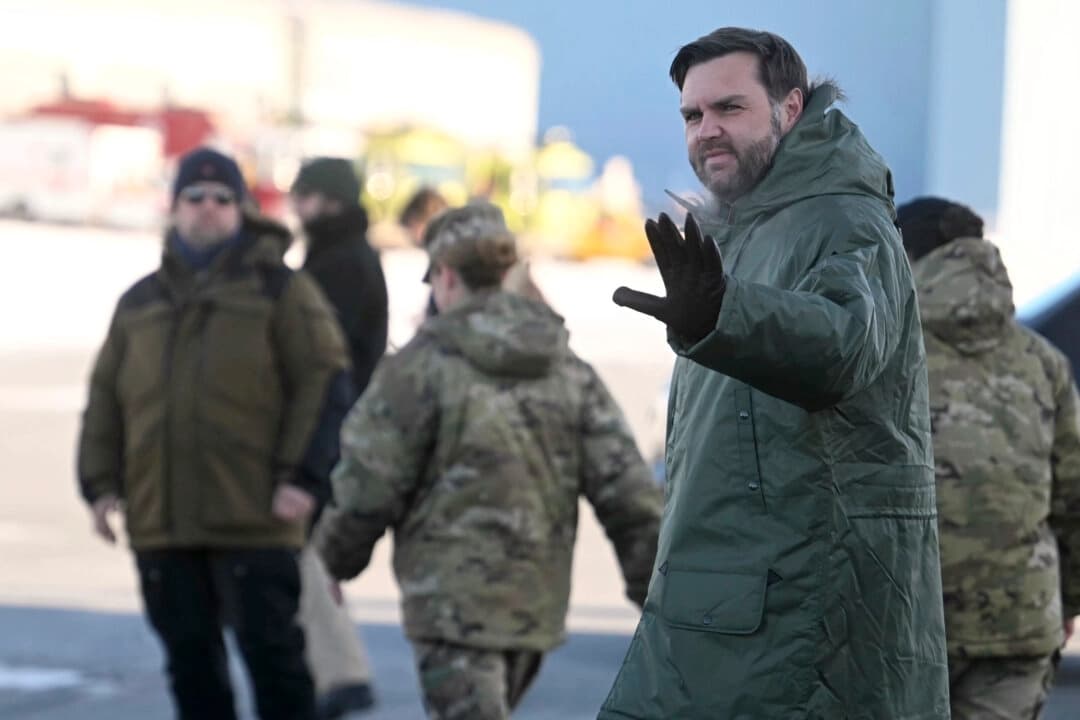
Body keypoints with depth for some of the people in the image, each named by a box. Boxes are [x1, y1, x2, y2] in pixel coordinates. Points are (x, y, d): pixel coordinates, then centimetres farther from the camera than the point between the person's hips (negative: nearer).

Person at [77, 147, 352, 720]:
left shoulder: (280, 291, 2)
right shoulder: (140, 303, 15)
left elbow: (324, 383, -4)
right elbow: (105, 400, 18)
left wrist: (301, 476, -13)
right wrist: (100, 483, 7)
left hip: (254, 521, -4)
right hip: (161, 522, 4)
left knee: (271, 649, -4)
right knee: (190, 658, 9)